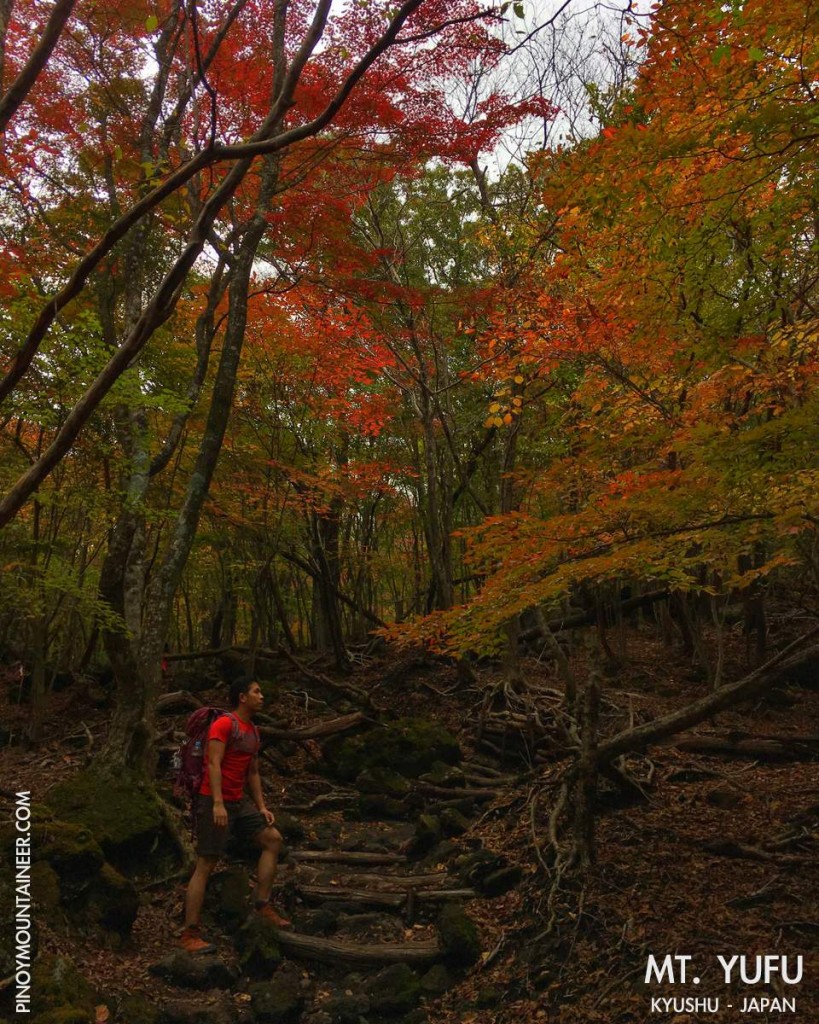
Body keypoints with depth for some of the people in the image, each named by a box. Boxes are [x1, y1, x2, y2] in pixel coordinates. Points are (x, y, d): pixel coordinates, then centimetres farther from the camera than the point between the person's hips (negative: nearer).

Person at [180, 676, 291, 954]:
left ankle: (263, 904, 12)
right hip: (215, 803, -9)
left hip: (239, 802, 9)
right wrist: (218, 803, -28)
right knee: (205, 865, -7)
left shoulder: (253, 731, 15)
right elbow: (214, 764, -21)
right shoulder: (224, 724, -13)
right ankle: (190, 934, -1)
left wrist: (261, 807, 14)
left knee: (273, 839, 7)